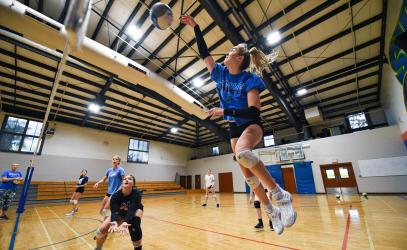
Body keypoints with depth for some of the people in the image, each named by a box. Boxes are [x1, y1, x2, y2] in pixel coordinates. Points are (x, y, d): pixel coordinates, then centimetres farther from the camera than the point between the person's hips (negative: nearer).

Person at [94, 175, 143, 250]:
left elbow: (132, 210, -45)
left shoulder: (136, 194, -36)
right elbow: (114, 211, -37)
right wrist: (114, 222, -59)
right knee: (101, 230, -9)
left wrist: (125, 222, -64)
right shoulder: (115, 196, -30)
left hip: (135, 210, -2)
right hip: (120, 213, 3)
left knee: (134, 225, -33)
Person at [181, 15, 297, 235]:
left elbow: (254, 112, -22)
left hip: (251, 126, -6)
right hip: (235, 129, 6)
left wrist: (224, 112, -26)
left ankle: (281, 196, -22)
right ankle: (272, 212, 22)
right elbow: (204, 53, 8)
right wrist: (195, 27, 7)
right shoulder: (221, 74, 3)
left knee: (242, 153, -40)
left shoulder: (250, 80, -14)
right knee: (248, 173, 4)